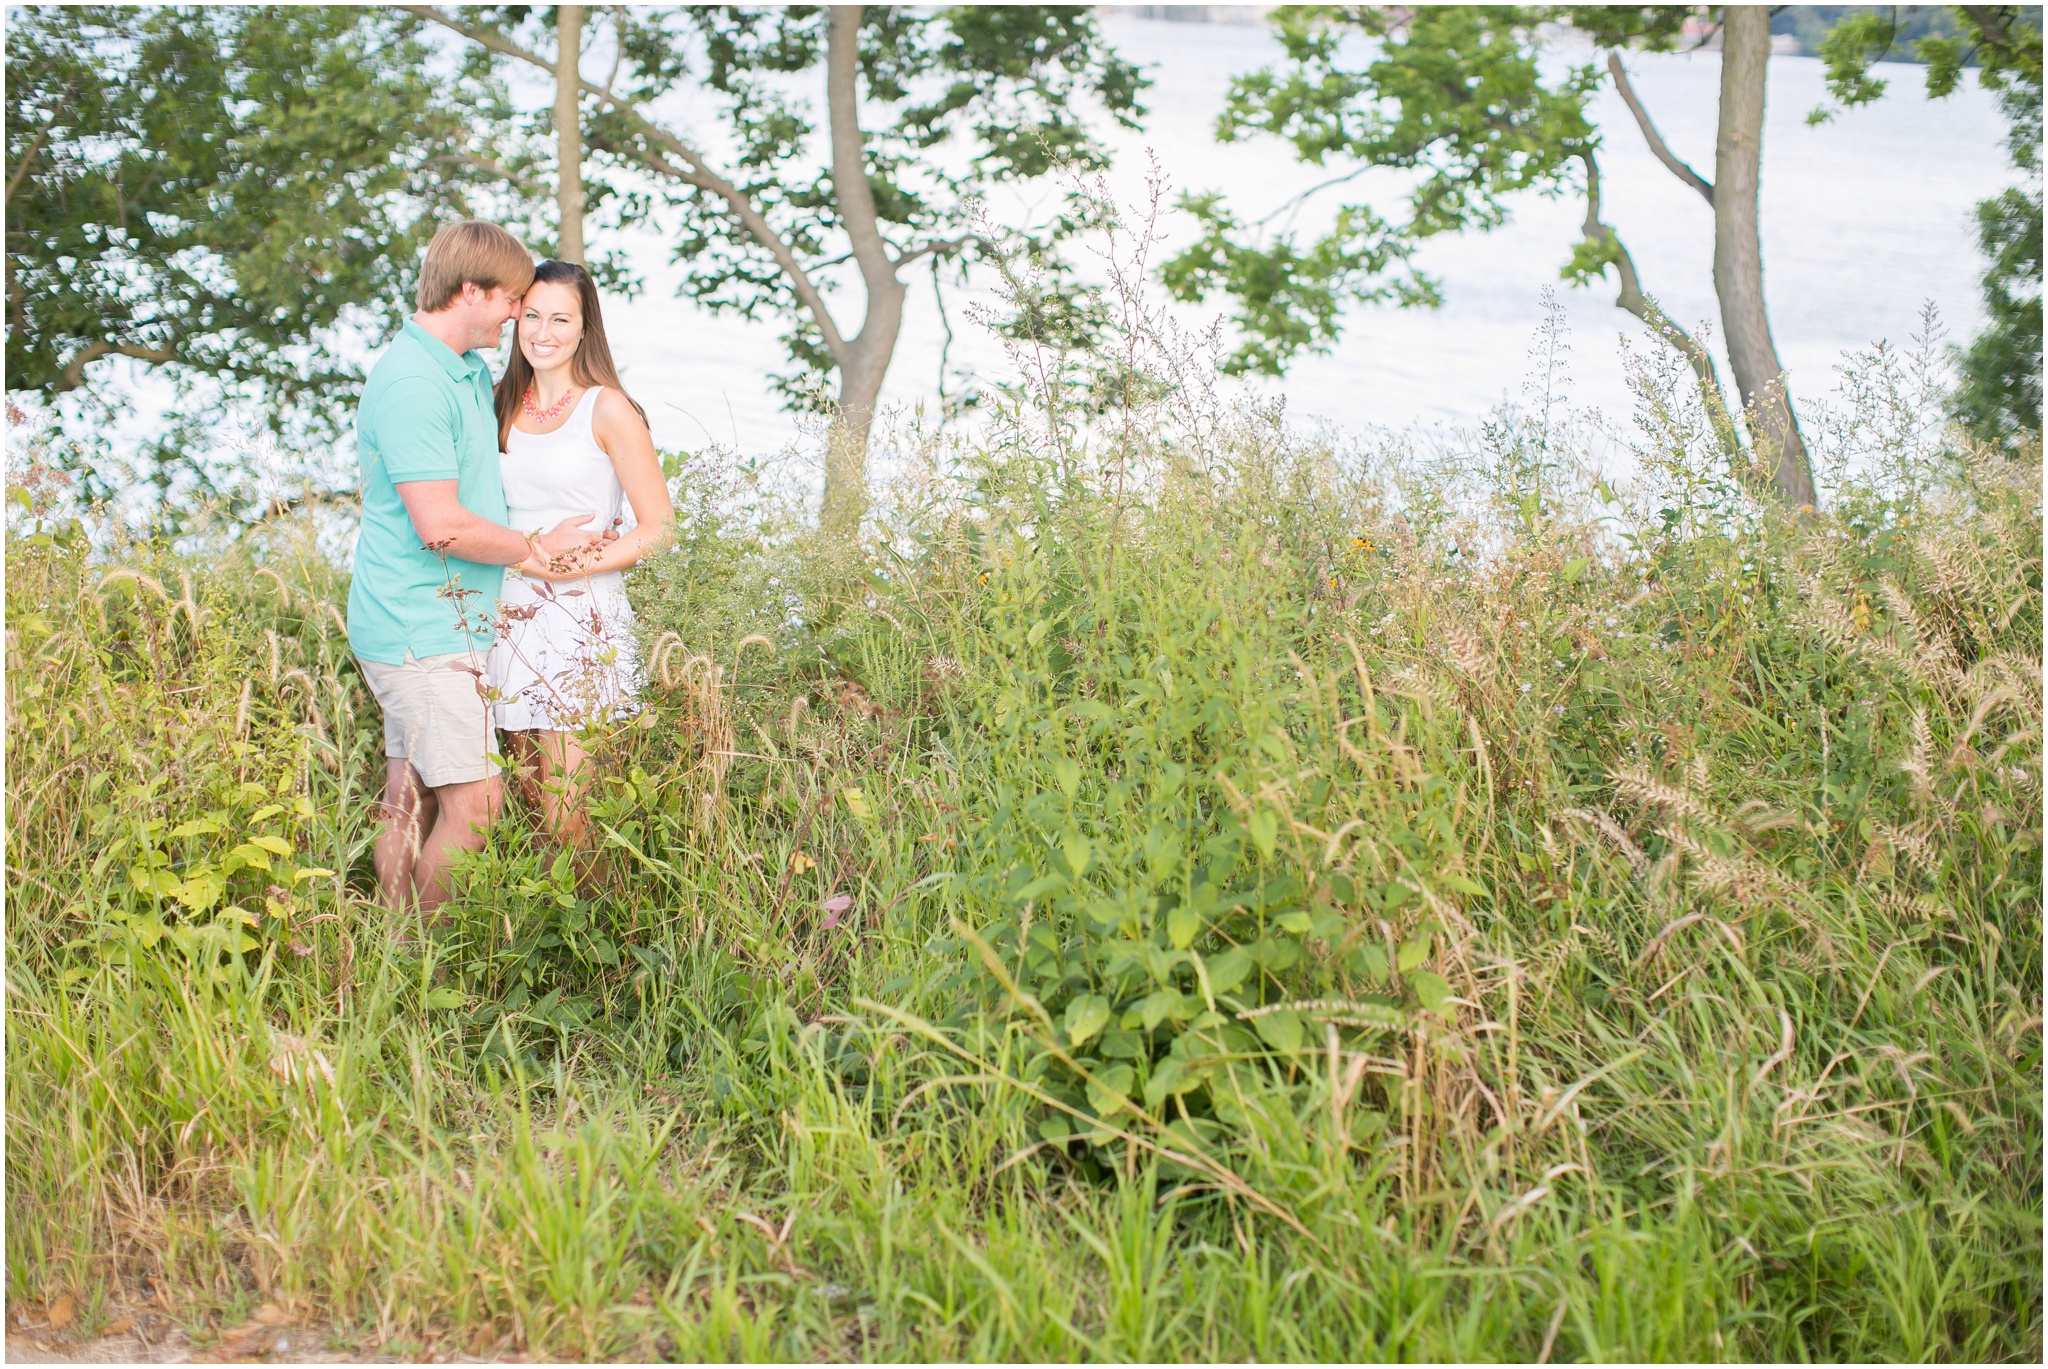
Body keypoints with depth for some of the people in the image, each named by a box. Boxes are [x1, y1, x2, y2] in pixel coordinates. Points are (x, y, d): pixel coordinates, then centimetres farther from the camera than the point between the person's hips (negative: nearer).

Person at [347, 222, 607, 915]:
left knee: (411, 800, 13)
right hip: (424, 630, -10)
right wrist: (539, 546, -10)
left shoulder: (469, 371, 15)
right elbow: (442, 525, -24)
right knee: (473, 803, -8)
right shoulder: (411, 383, -19)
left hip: (451, 619, 10)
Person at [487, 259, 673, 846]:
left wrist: (568, 566, -16)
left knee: (564, 819, -6)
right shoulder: (502, 405, 10)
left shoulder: (607, 410, -6)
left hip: (579, 620, -5)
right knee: (530, 798, 10)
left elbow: (658, 526, -8)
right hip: (510, 615, 5)